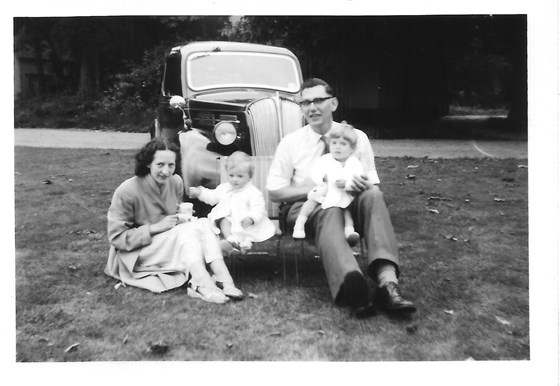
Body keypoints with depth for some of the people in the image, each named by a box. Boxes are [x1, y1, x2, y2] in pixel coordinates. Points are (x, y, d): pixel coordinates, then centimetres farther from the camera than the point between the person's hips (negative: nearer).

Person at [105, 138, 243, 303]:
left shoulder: (176, 182, -1)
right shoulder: (127, 191, -18)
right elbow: (116, 237, -15)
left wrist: (184, 215, -8)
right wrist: (156, 227, -21)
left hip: (172, 245, 6)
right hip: (136, 256, -6)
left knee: (203, 223, -20)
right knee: (188, 229, -28)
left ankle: (225, 281, -34)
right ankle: (204, 286, -42)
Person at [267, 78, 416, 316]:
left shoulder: (357, 137, 6)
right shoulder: (290, 142, 3)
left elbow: (373, 185, 7)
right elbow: (274, 192, 0)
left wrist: (364, 186, -20)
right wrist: (315, 189, -14)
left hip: (349, 205, 2)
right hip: (304, 206, -2)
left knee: (373, 195, -31)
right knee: (329, 212, -37)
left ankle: (387, 280, -45)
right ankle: (352, 286, -61)